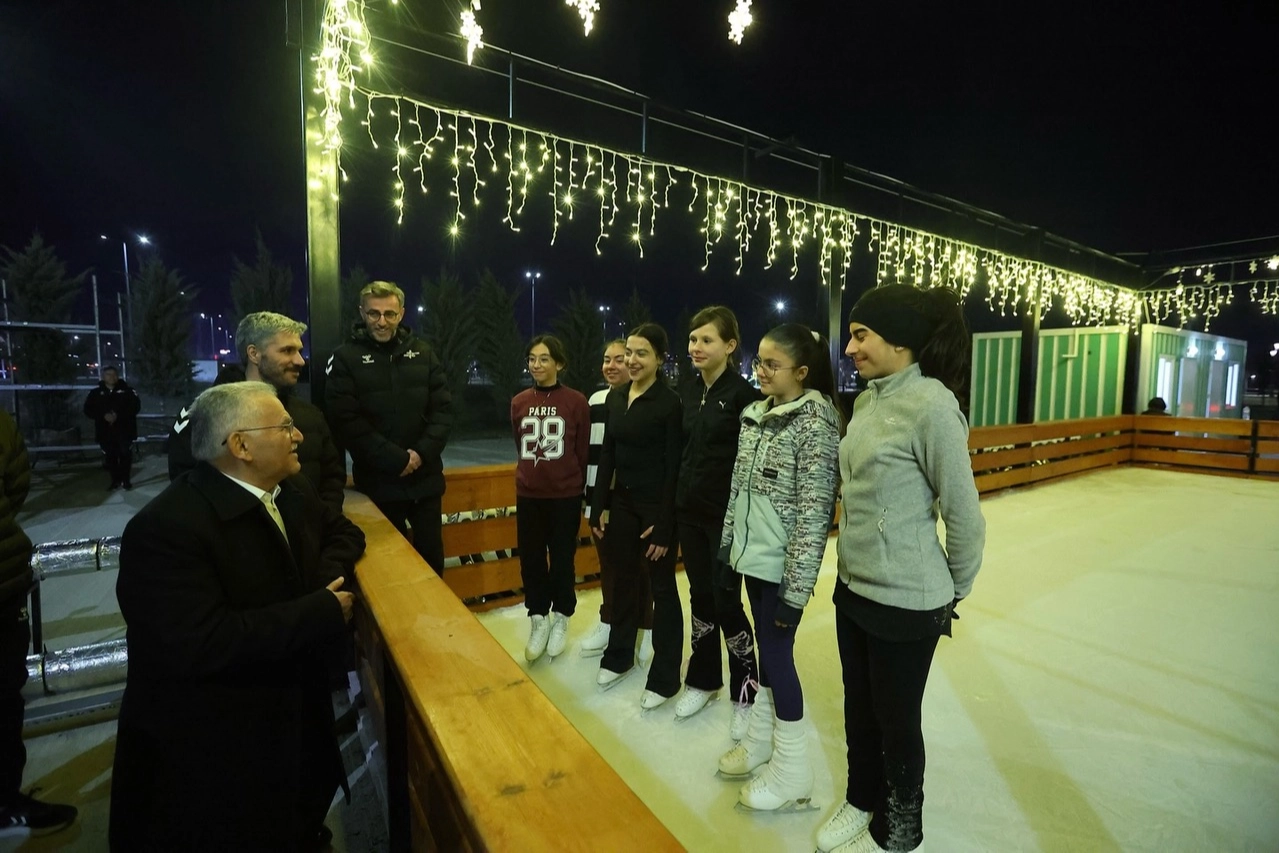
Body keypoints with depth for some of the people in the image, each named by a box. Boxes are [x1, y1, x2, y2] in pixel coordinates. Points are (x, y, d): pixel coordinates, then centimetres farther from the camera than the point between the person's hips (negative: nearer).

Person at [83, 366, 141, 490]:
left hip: (124, 430, -2)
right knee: (110, 456, 5)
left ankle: (126, 480, 12)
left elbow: (135, 407, -5)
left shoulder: (127, 391, 3)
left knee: (125, 455, 0)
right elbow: (88, 410, 4)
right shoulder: (96, 393, 8)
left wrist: (118, 415, -17)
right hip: (105, 431, 2)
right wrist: (103, 416, -14)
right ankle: (115, 480, 16)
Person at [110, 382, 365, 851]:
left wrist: (327, 575, -9)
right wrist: (322, 611, -27)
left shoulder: (293, 492, -1)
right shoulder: (166, 527, -26)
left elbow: (342, 531, 14)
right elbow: (201, 643, -34)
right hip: (209, 756, -7)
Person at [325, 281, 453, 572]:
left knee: (431, 554, 15)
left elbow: (443, 408, 1)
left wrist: (423, 453, -13)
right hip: (379, 482, -2)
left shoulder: (422, 353, 5)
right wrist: (396, 459, -17)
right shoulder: (345, 359, -4)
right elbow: (347, 422, -11)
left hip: (425, 477, 3)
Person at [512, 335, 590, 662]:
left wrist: (573, 483, 4)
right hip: (528, 495, 3)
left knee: (562, 558, 11)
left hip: (565, 495, -3)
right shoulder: (519, 402, 1)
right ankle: (538, 619, 31)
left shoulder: (576, 401, -10)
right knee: (531, 559, 12)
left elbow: (583, 451, -3)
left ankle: (560, 618, 32)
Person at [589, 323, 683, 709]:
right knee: (625, 580, 19)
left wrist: (664, 525, -16)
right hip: (622, 501, 6)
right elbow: (607, 454, 9)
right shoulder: (615, 397, 5)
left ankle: (664, 677, 22)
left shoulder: (670, 402, -14)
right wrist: (598, 507, 7)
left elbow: (673, 467, -15)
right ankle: (619, 657, 38)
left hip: (656, 506, -6)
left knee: (662, 588, 7)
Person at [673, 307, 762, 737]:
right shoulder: (686, 389, 6)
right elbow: (679, 448, 10)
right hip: (688, 509, 6)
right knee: (700, 596, 16)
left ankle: (746, 694, 23)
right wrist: (673, 500, 9)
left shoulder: (743, 394, -12)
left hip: (728, 513, -5)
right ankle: (703, 680, 34)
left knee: (726, 602, 3)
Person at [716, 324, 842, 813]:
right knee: (766, 647, 19)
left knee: (776, 653, 4)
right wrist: (727, 544, 14)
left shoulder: (815, 421, -17)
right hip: (753, 556, 7)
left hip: (782, 565, -7)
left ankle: (792, 773, 23)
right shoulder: (756, 413, 6)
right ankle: (761, 740, 38)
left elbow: (814, 512, -19)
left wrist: (797, 589, -18)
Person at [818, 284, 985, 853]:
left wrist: (955, 590, -1)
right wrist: (853, 568, 16)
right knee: (859, 707, 23)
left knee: (896, 719, 15)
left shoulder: (931, 404, -21)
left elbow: (964, 515, -15)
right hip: (853, 586, 7)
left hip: (906, 600, -7)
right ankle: (861, 799, 48)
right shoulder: (867, 399, 3)